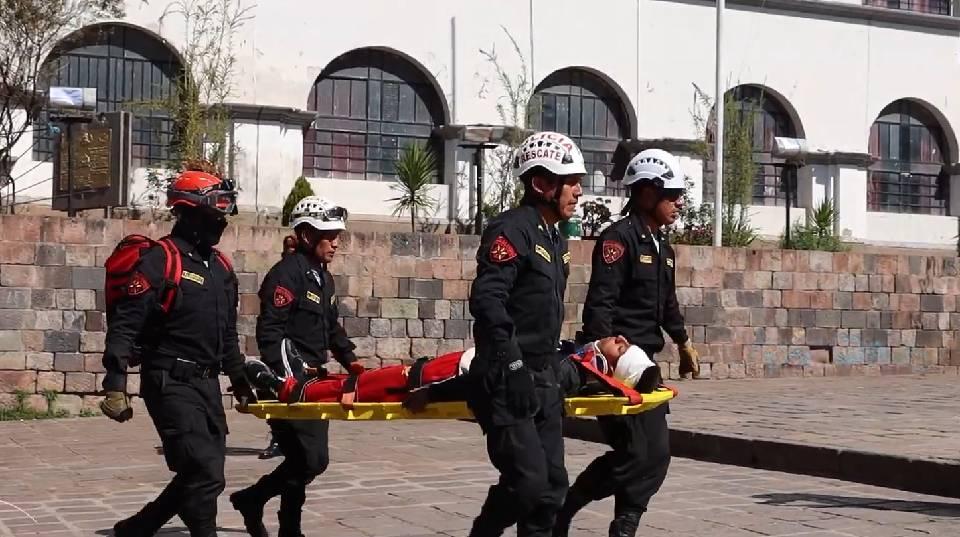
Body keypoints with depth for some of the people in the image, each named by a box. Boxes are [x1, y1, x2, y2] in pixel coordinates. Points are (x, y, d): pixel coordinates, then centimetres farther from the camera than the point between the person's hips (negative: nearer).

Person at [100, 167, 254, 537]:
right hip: (171, 384, -8)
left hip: (207, 385, 8)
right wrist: (115, 386, -21)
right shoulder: (159, 261, -11)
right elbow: (125, 325, -15)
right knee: (205, 474, -14)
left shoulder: (220, 268, 15)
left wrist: (240, 381, 26)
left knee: (200, 475, 12)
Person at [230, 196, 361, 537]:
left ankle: (251, 499, 22)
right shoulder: (286, 274, -13)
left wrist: (349, 359, 13)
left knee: (312, 460, 10)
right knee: (309, 459, -9)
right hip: (289, 383, -9)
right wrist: (288, 376, -25)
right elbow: (269, 332, -19)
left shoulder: (322, 277, 17)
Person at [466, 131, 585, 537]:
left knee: (552, 485, 7)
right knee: (528, 480, -14)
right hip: (508, 381, -9)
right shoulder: (511, 230, -13)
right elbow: (487, 301, -23)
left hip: (544, 380, 9)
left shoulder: (556, 240, 16)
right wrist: (513, 366, -26)